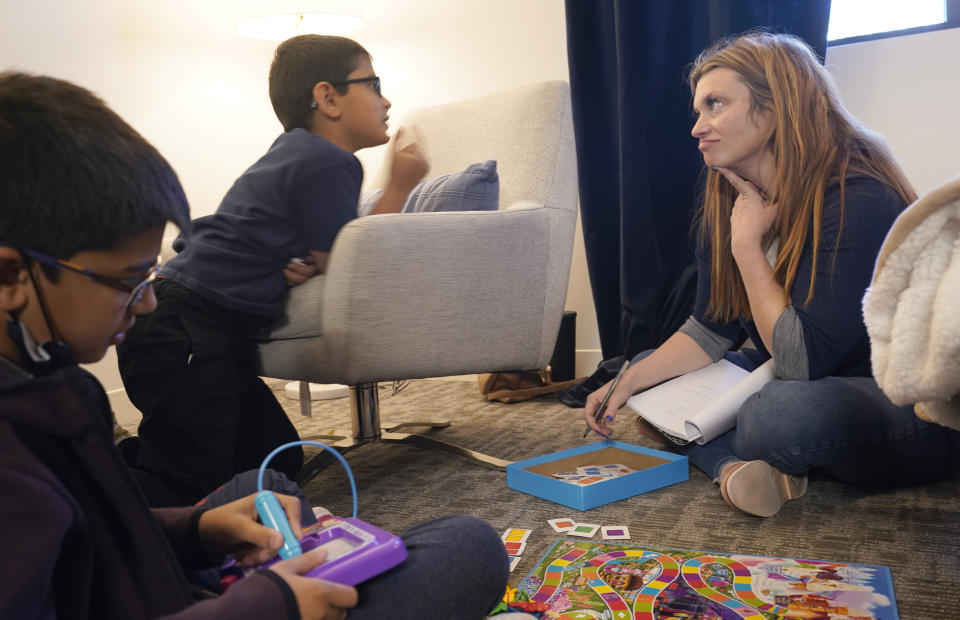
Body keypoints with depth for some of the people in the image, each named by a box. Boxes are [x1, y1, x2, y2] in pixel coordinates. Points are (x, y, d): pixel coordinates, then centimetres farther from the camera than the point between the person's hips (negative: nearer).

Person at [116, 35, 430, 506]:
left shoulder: (298, 150, 15)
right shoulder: (329, 163, -14)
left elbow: (320, 253, 19)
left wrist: (303, 265, -5)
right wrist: (399, 189, -5)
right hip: (185, 333, -10)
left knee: (279, 464, 13)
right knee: (194, 491, -8)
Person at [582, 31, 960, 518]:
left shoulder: (858, 202, -25)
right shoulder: (728, 204, -1)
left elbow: (805, 361, -27)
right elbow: (710, 330, 2)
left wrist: (747, 246, -23)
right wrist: (628, 383, -11)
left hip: (910, 407, -8)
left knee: (779, 414, -39)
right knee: (651, 371, 4)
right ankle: (734, 467, -19)